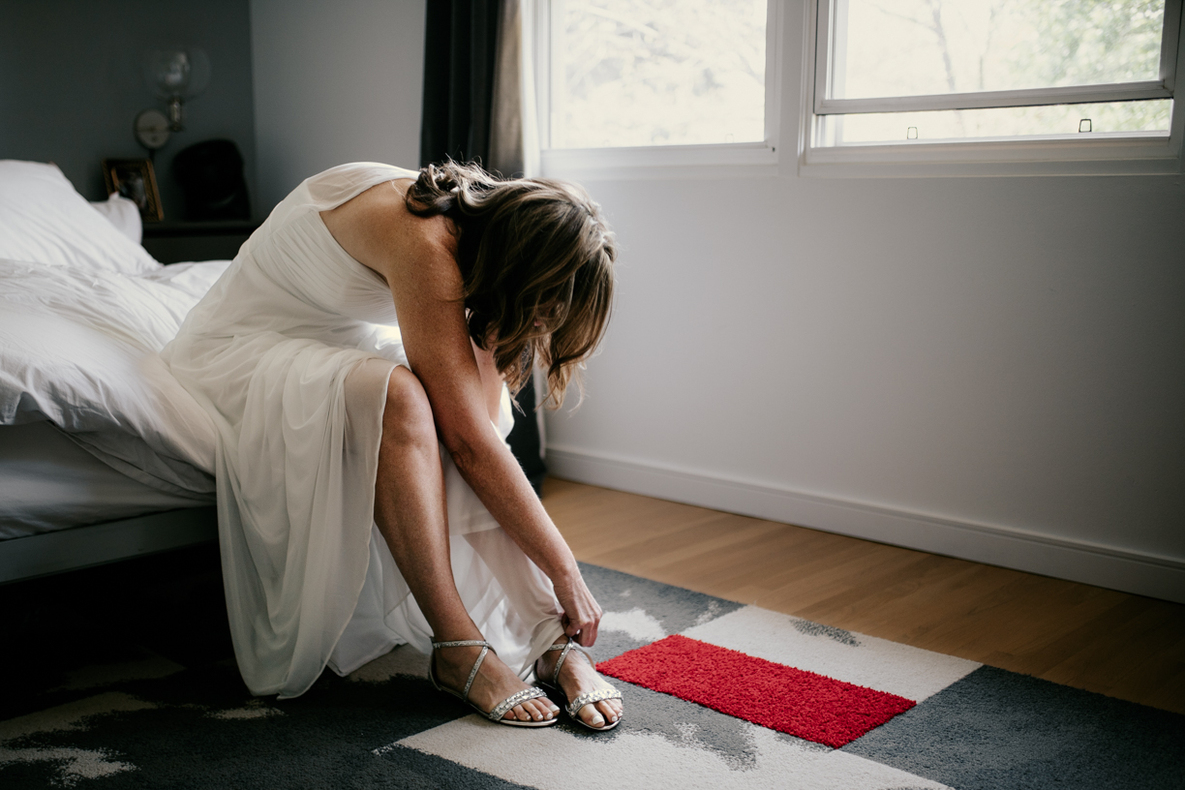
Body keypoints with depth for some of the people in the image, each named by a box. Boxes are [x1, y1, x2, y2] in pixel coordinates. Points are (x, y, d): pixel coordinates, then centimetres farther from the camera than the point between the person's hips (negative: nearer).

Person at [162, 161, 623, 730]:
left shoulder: (482, 230, -9)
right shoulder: (422, 242, -34)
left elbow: (485, 424, -8)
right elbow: (468, 443, -33)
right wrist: (566, 571, -26)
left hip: (342, 347, 8)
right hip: (241, 349, -8)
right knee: (397, 400, -35)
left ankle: (548, 640, -14)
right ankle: (459, 649, -28)